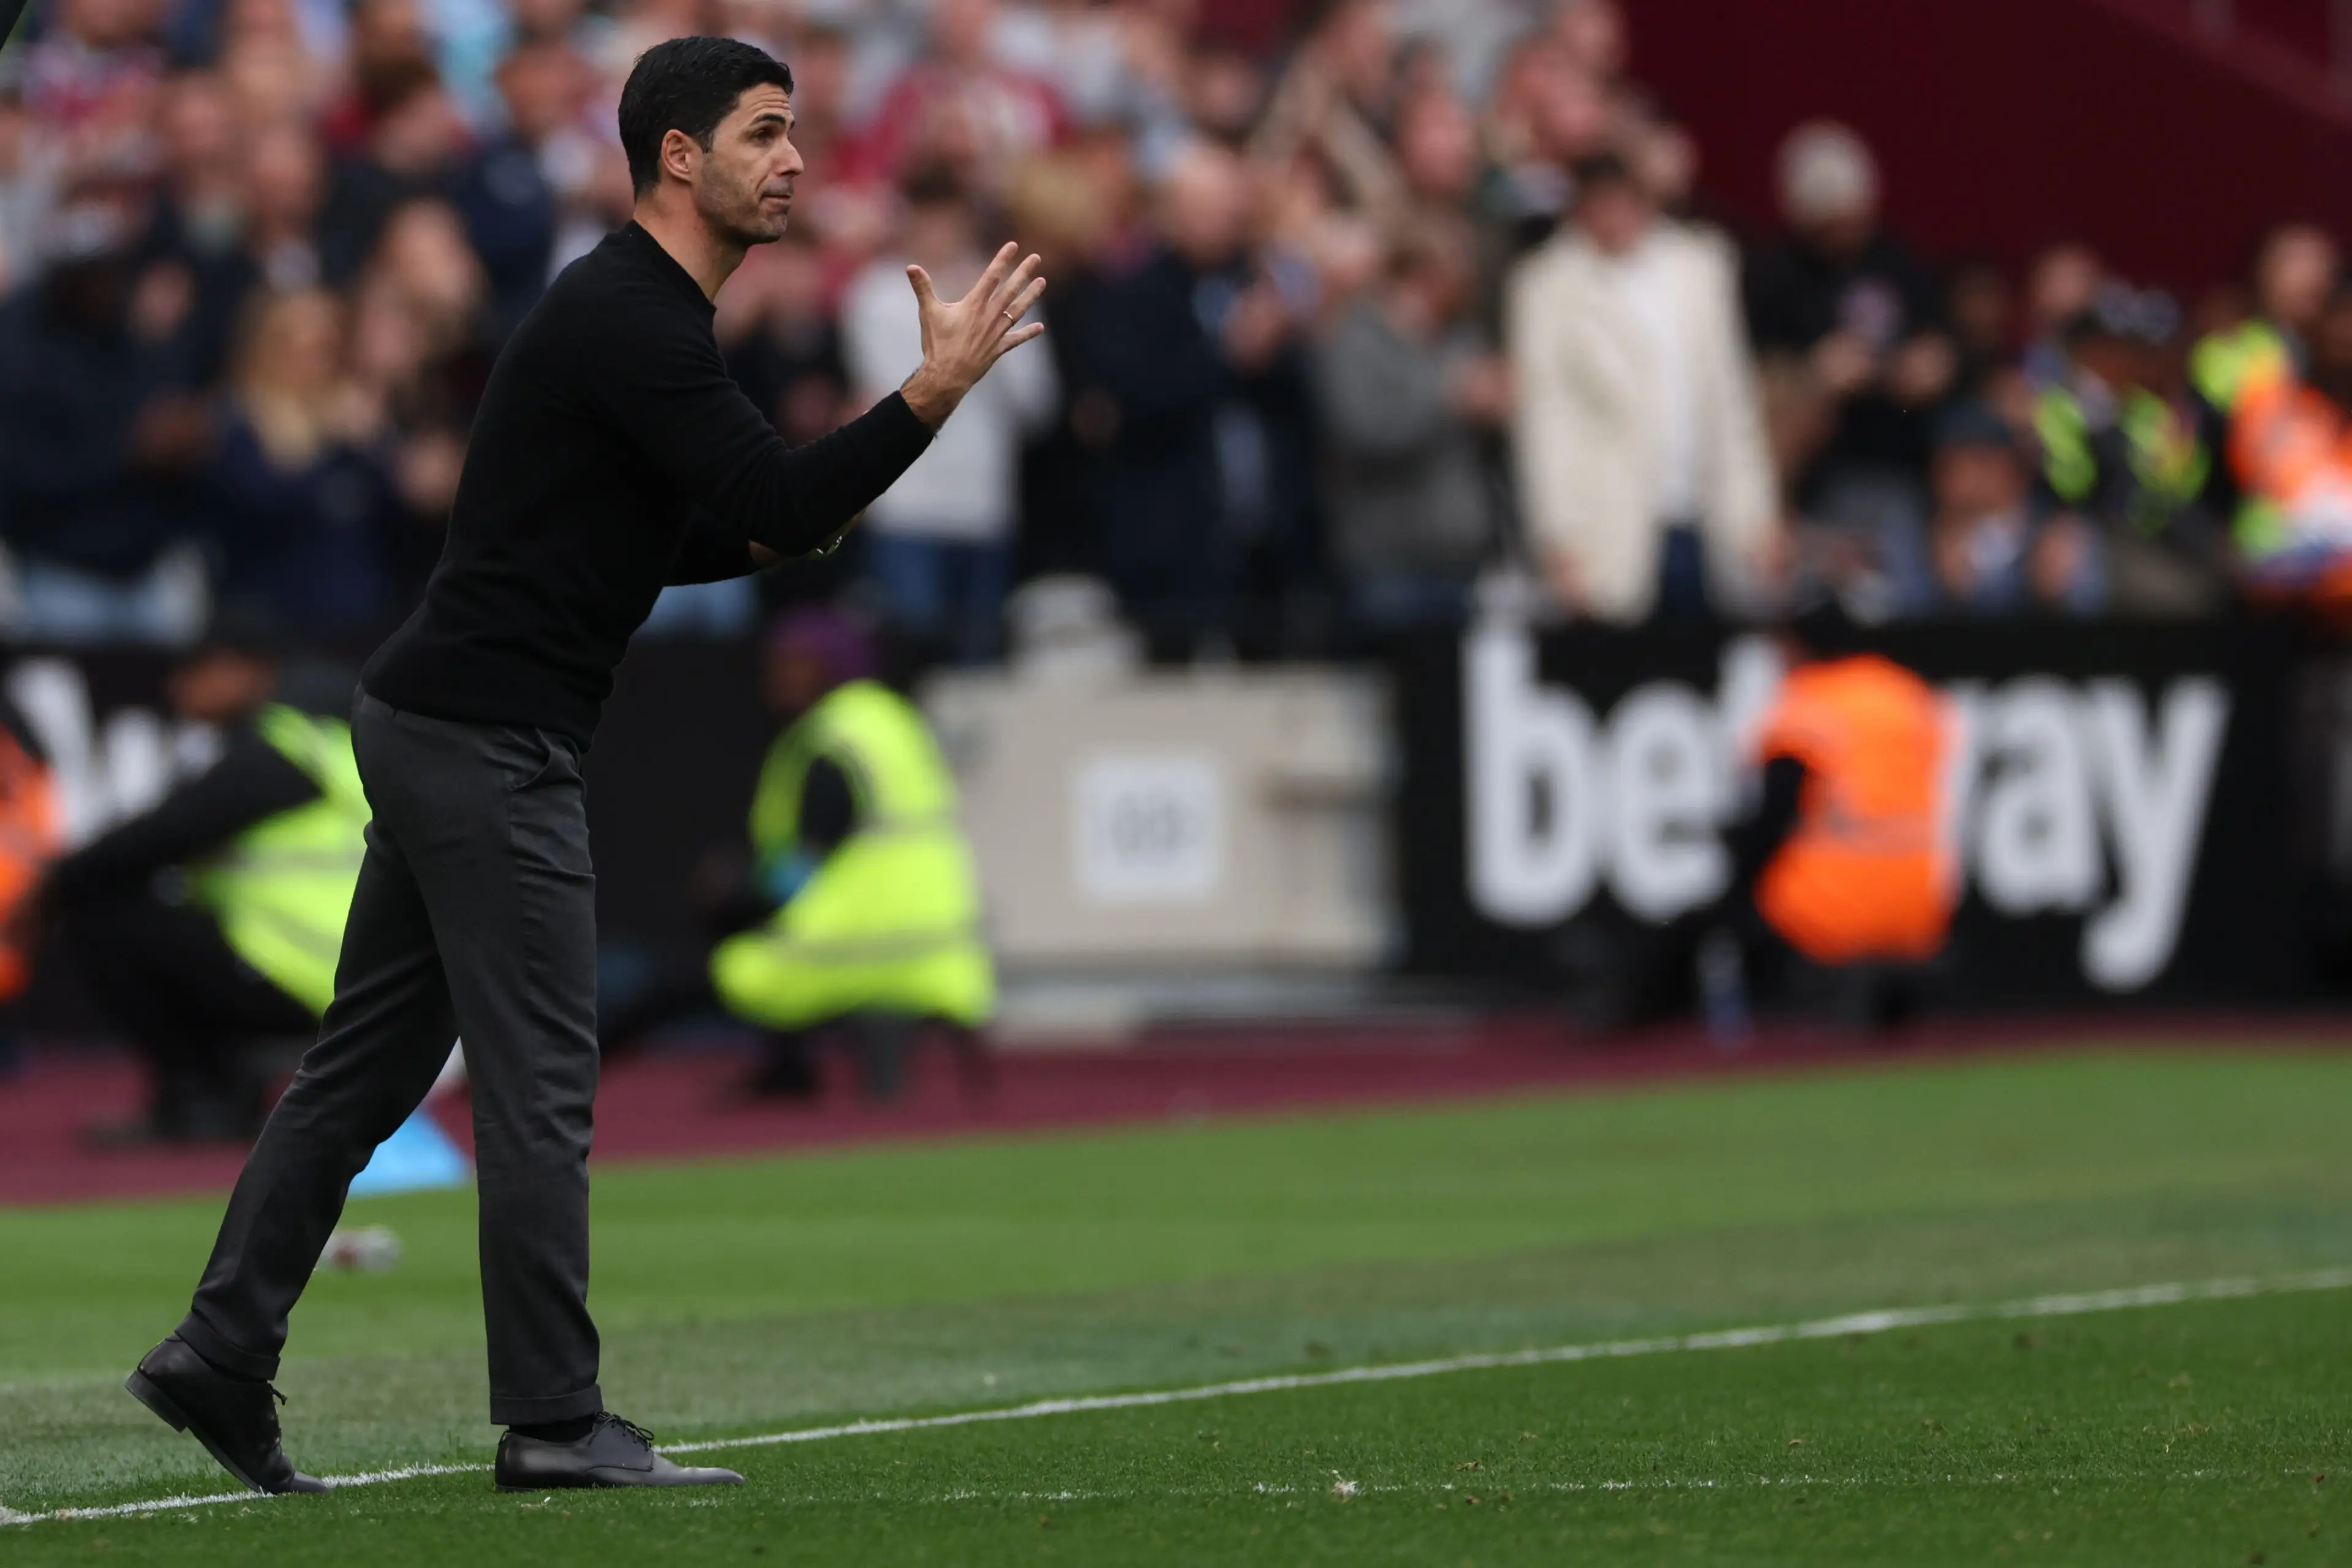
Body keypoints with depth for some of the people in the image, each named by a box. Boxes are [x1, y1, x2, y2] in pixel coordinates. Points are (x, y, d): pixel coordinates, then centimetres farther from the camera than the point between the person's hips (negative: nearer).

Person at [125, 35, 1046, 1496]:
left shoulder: (639, 314, 17)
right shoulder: (630, 321, -16)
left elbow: (646, 539, 25)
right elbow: (783, 503, -24)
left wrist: (773, 521, 10)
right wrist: (935, 390, -24)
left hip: (437, 723, 10)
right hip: (492, 740, -10)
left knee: (369, 1063, 12)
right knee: (539, 1087, -6)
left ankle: (223, 1349, 13)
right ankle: (556, 1423, -3)